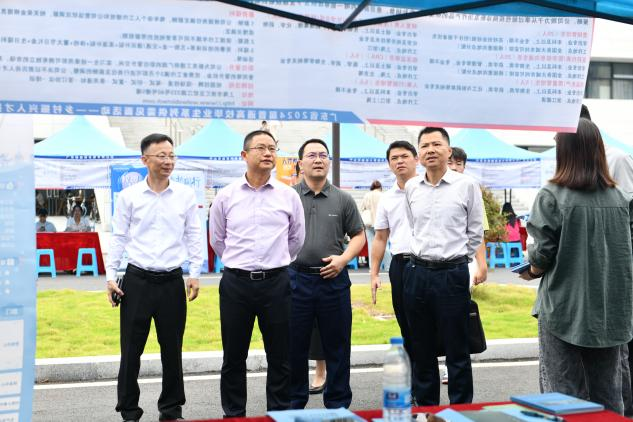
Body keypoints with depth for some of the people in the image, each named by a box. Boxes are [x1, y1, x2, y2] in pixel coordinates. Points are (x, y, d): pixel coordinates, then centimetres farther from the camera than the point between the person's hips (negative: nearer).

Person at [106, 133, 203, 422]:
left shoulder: (186, 195, 3)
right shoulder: (128, 196, 0)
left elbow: (194, 236, 7)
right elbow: (118, 237, 4)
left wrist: (195, 273, 2)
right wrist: (111, 276, 0)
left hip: (172, 281, 1)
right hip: (136, 280, -1)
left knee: (172, 349, 8)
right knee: (131, 349, 4)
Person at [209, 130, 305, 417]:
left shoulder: (288, 196, 2)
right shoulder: (226, 196, 1)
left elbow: (296, 239, 14)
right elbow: (217, 241, 14)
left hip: (276, 282, 0)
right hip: (235, 283, 0)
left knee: (280, 358, 6)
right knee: (234, 358, 8)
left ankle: (280, 413, 19)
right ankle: (233, 414, 22)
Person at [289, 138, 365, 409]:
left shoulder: (343, 200, 5)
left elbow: (358, 235, 10)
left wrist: (343, 258, -7)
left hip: (333, 279, 0)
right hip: (296, 278, 0)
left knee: (337, 346, 8)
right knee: (294, 346, 8)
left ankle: (338, 403, 21)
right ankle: (293, 403, 23)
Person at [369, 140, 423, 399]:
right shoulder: (387, 199, 14)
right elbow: (380, 238, 17)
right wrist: (374, 273, 11)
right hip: (399, 264, 5)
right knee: (407, 330, 11)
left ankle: (419, 392, 2)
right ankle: (420, 384, 24)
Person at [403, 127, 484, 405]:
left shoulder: (467, 185, -4)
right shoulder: (411, 187, 7)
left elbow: (475, 233, 4)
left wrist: (456, 261, 8)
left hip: (452, 275, -4)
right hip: (416, 273, 4)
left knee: (457, 351, 2)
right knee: (422, 351, 12)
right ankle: (426, 409, 25)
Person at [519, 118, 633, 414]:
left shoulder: (551, 197, -11)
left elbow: (541, 254, -10)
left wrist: (531, 270, 10)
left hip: (564, 310, -4)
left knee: (567, 399, 4)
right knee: (607, 398, 13)